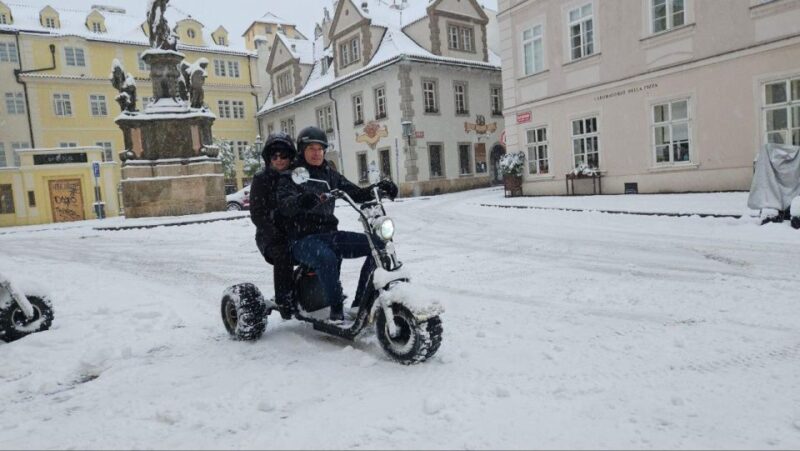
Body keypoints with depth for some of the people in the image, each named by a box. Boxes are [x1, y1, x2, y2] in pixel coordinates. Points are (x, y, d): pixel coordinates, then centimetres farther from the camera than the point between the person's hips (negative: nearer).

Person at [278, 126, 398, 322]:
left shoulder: (330, 175, 16)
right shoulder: (291, 177, 0)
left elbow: (356, 194, 10)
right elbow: (285, 205, -19)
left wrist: (379, 188, -8)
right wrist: (301, 200, -43)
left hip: (329, 234, 6)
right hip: (303, 239, -5)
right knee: (326, 258, -39)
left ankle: (360, 303, -5)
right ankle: (336, 307, -18)